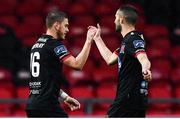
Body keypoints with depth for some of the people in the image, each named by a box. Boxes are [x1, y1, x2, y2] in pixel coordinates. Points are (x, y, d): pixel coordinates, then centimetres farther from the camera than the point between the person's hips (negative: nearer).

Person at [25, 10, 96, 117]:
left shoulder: (36, 45, 17)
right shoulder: (54, 44, -10)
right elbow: (77, 64, -21)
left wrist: (65, 96, 22)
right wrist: (88, 41, -13)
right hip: (47, 105, -9)